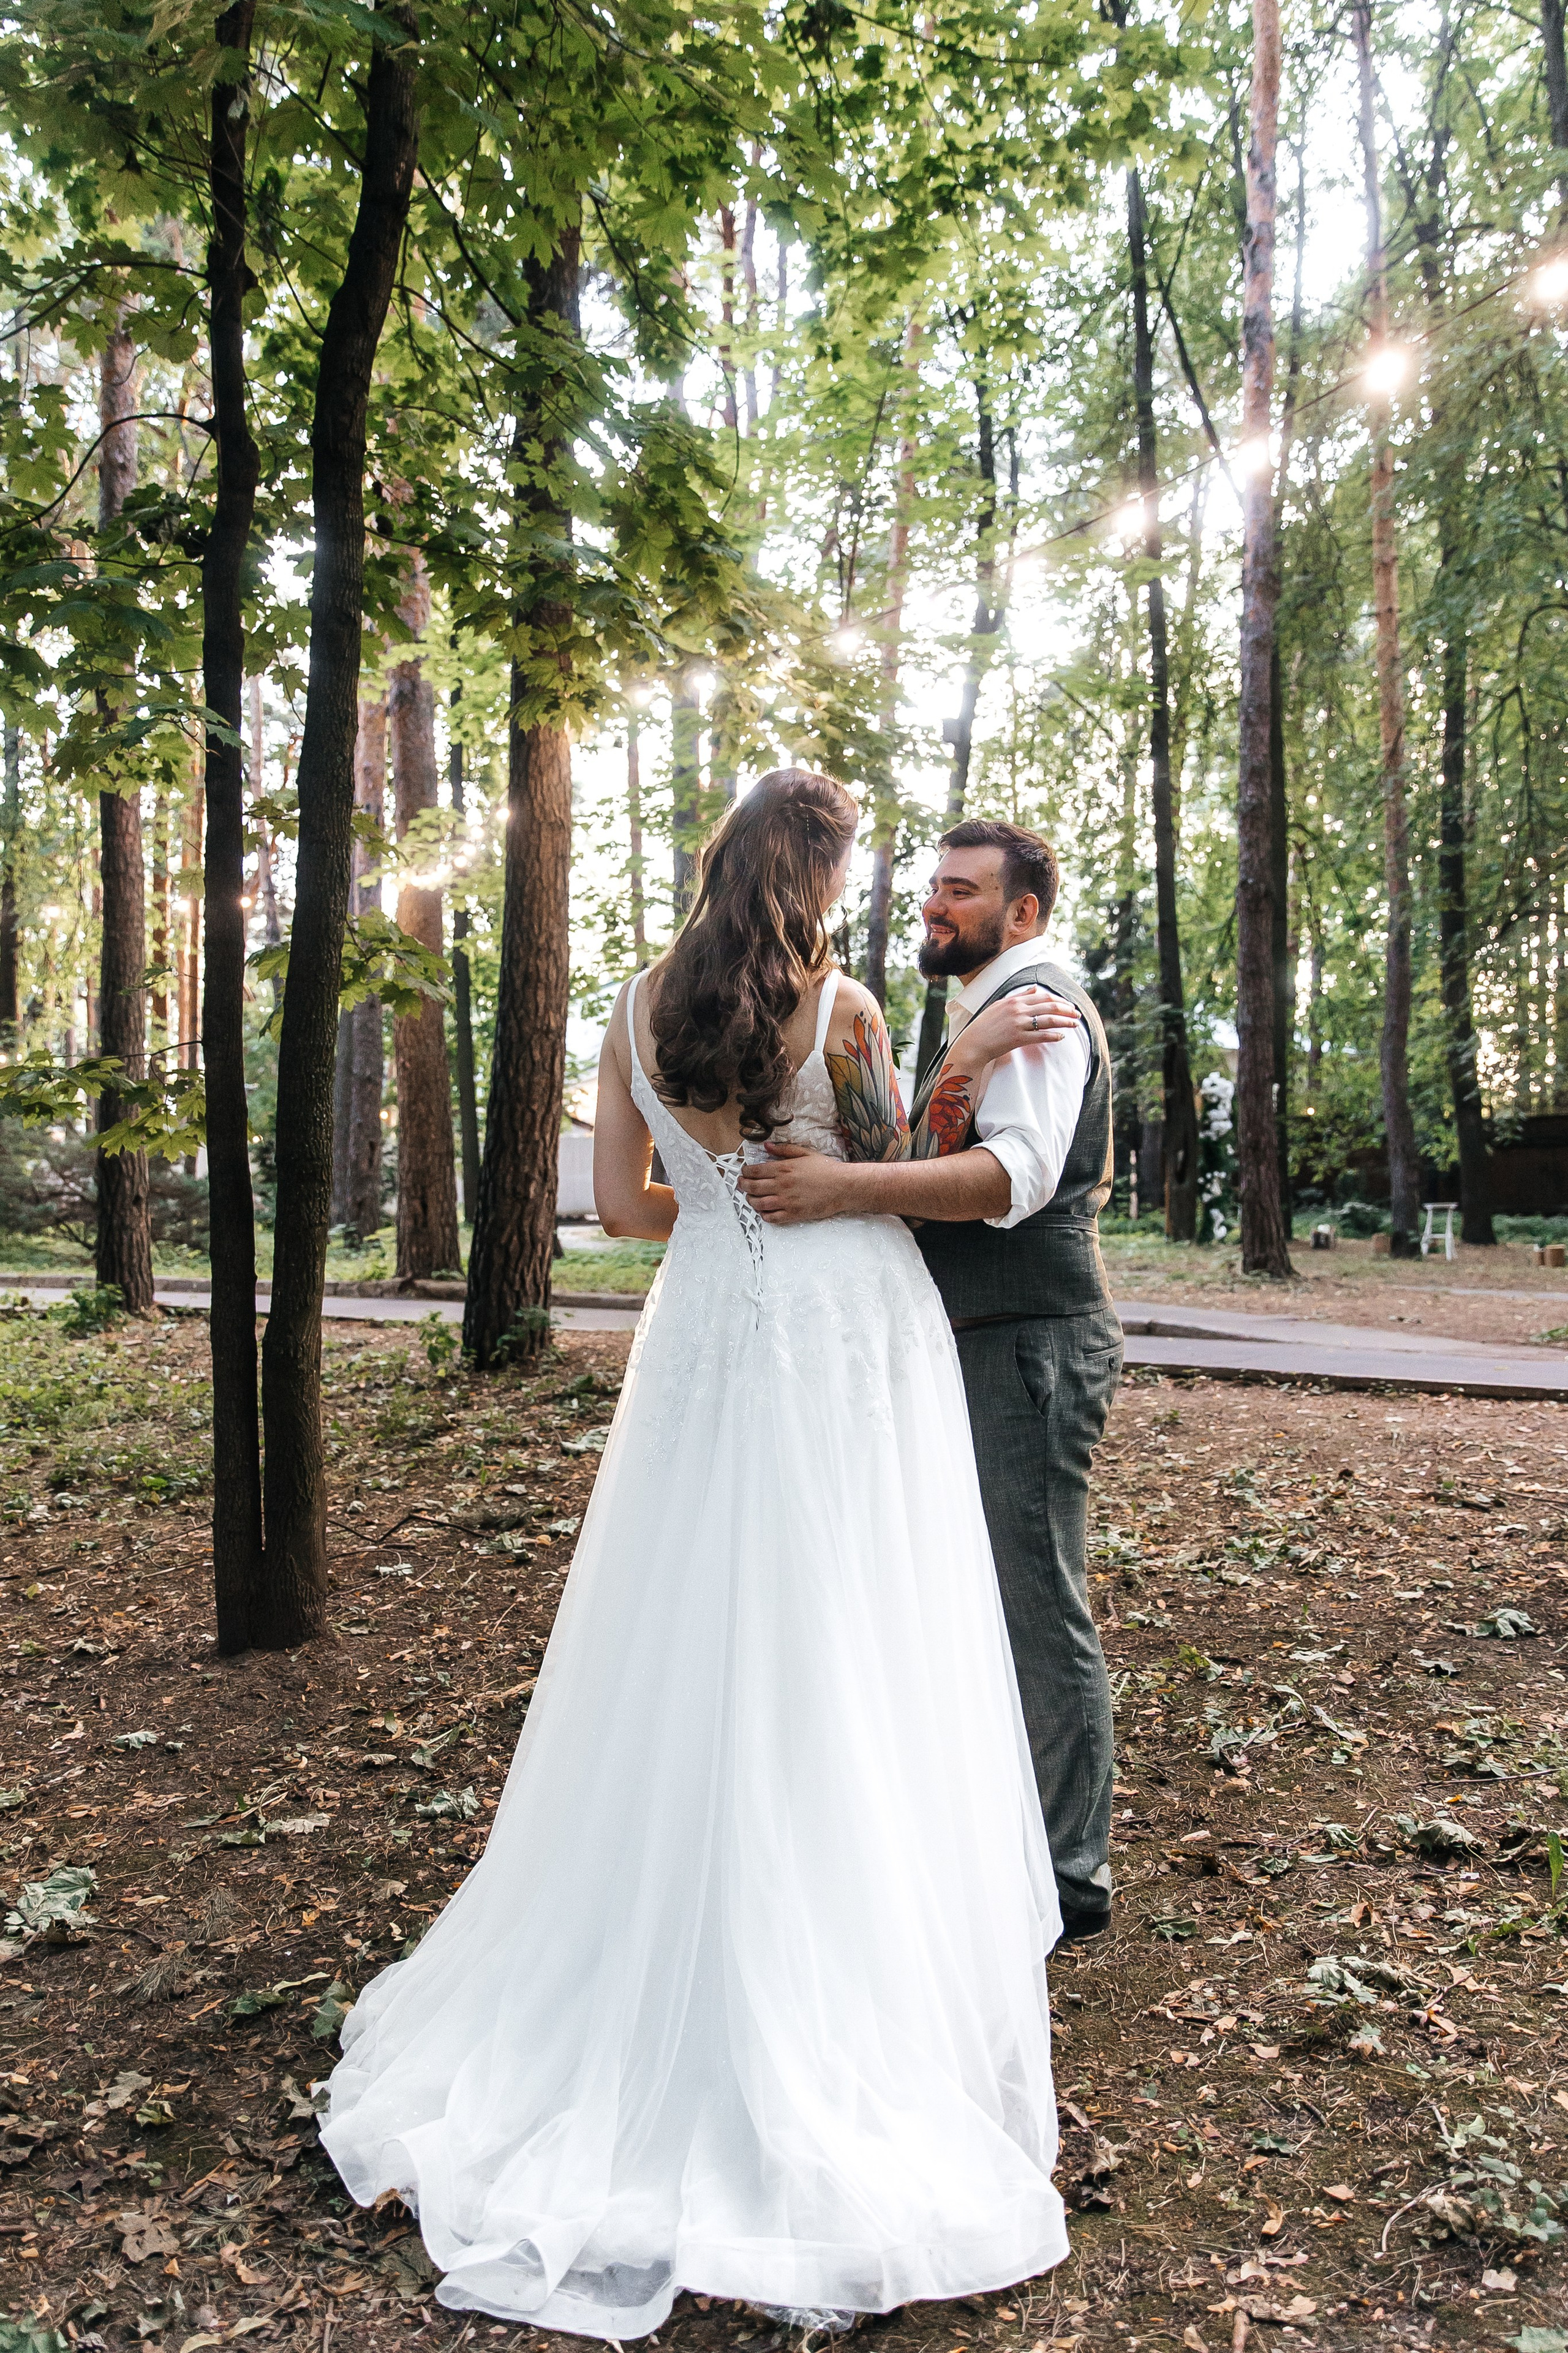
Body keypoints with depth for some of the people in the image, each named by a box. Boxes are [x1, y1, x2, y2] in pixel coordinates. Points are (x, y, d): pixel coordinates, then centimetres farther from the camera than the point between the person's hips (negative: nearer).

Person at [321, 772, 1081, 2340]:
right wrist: (965, 1067, -2)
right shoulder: (841, 1008, -9)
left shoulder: (640, 1012, 3)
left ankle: (652, 1983, 26)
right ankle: (842, 2014, 16)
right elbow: (900, 1174, 1)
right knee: (840, 1681, 4)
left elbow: (623, 1204, 7)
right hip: (850, 1344, -4)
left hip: (708, 1346, 4)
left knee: (693, 1667, 14)